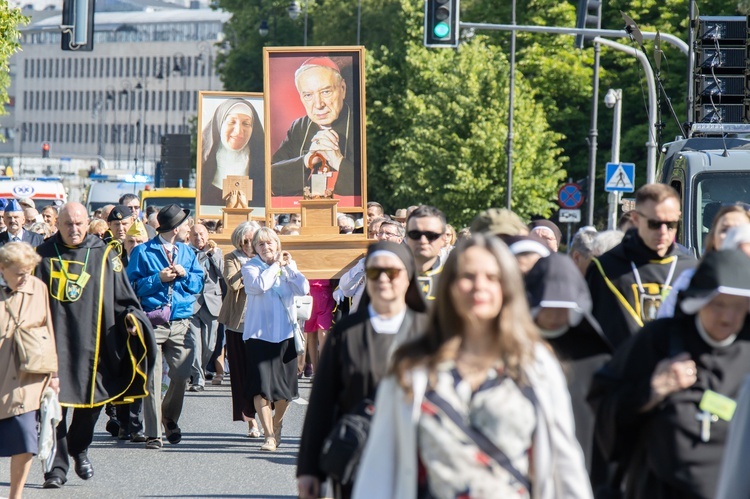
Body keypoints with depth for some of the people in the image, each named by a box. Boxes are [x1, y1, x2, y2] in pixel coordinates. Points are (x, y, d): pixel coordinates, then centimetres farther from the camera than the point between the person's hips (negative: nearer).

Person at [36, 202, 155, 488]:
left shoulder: (104, 255, 9)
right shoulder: (44, 256, 7)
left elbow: (122, 295, 10)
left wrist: (132, 316, -8)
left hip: (91, 343, 1)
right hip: (54, 343, -1)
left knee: (92, 400, 6)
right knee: (54, 404, -6)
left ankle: (79, 449, 32)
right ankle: (57, 467, -1)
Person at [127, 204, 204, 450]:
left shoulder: (187, 252, 15)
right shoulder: (143, 252, -1)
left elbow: (199, 283, 15)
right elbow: (132, 286, -5)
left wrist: (184, 275, -3)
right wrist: (158, 279, -14)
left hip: (181, 324, 4)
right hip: (152, 324, -4)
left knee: (181, 375, 0)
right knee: (152, 379, -5)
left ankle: (170, 417, 28)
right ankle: (153, 433, 0)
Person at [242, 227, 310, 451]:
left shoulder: (288, 266, 12)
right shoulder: (250, 268, 2)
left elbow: (303, 289, -3)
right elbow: (260, 285, -19)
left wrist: (289, 266, -6)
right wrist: (275, 266, -7)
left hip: (285, 333, 3)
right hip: (259, 334, -3)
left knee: (285, 388, 8)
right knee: (261, 387, -12)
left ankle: (277, 427, 30)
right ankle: (269, 435, -11)